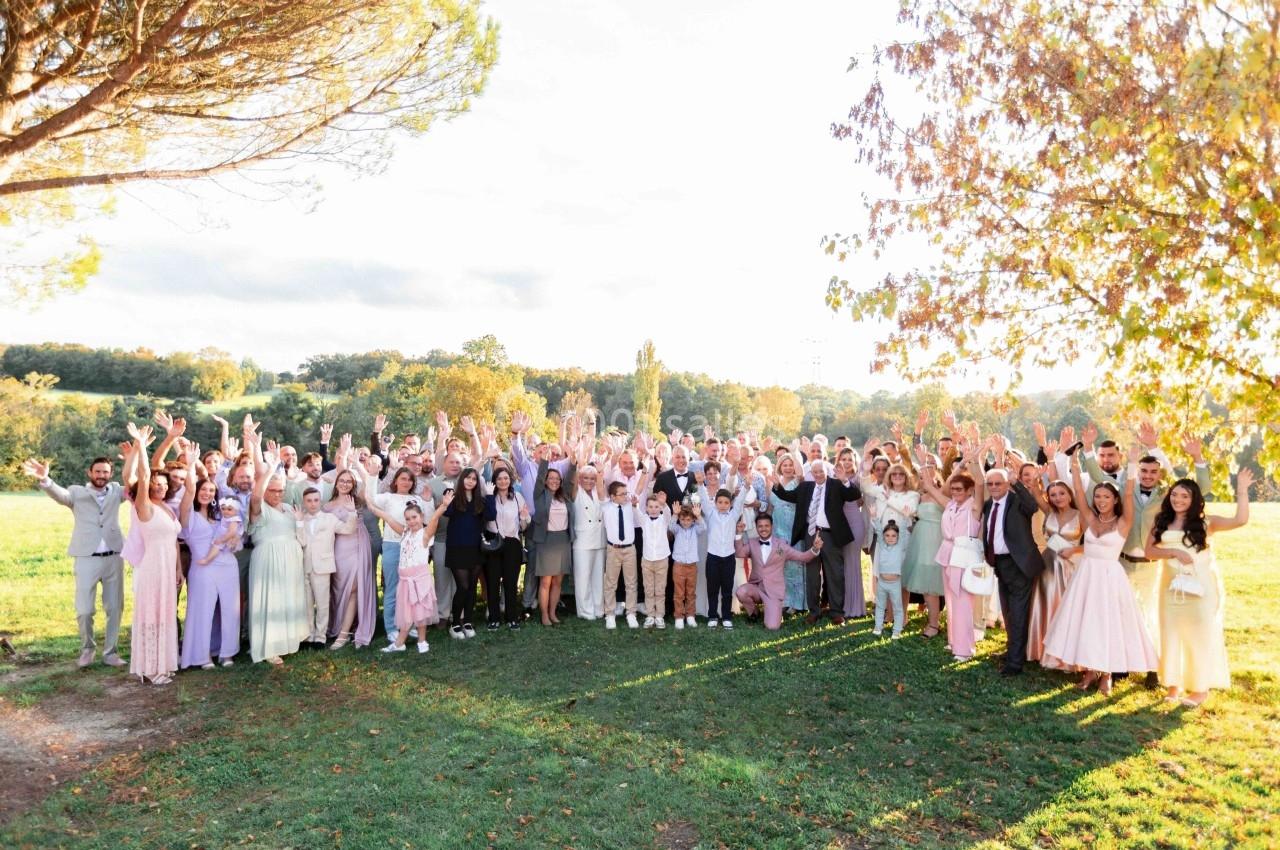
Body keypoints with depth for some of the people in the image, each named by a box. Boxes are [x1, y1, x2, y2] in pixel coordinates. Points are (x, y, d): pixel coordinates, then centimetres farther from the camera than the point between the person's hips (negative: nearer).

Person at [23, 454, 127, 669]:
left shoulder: (115, 491, 12)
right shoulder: (77, 492, 2)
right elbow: (58, 494, -16)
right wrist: (44, 480, -39)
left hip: (114, 558, 2)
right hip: (87, 559, -2)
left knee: (115, 608, 7)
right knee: (84, 611, -1)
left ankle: (109, 652, 20)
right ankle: (87, 648, 23)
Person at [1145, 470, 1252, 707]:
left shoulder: (1205, 523, -1)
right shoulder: (1162, 523, 6)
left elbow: (1240, 520, -14)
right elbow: (1149, 550, -1)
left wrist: (1242, 491, -16)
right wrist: (1175, 552, -15)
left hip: (1202, 585, -3)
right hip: (1173, 585, 3)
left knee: (1200, 634, 4)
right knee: (1173, 633, 8)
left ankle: (1201, 687, 13)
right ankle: (1176, 684, 18)